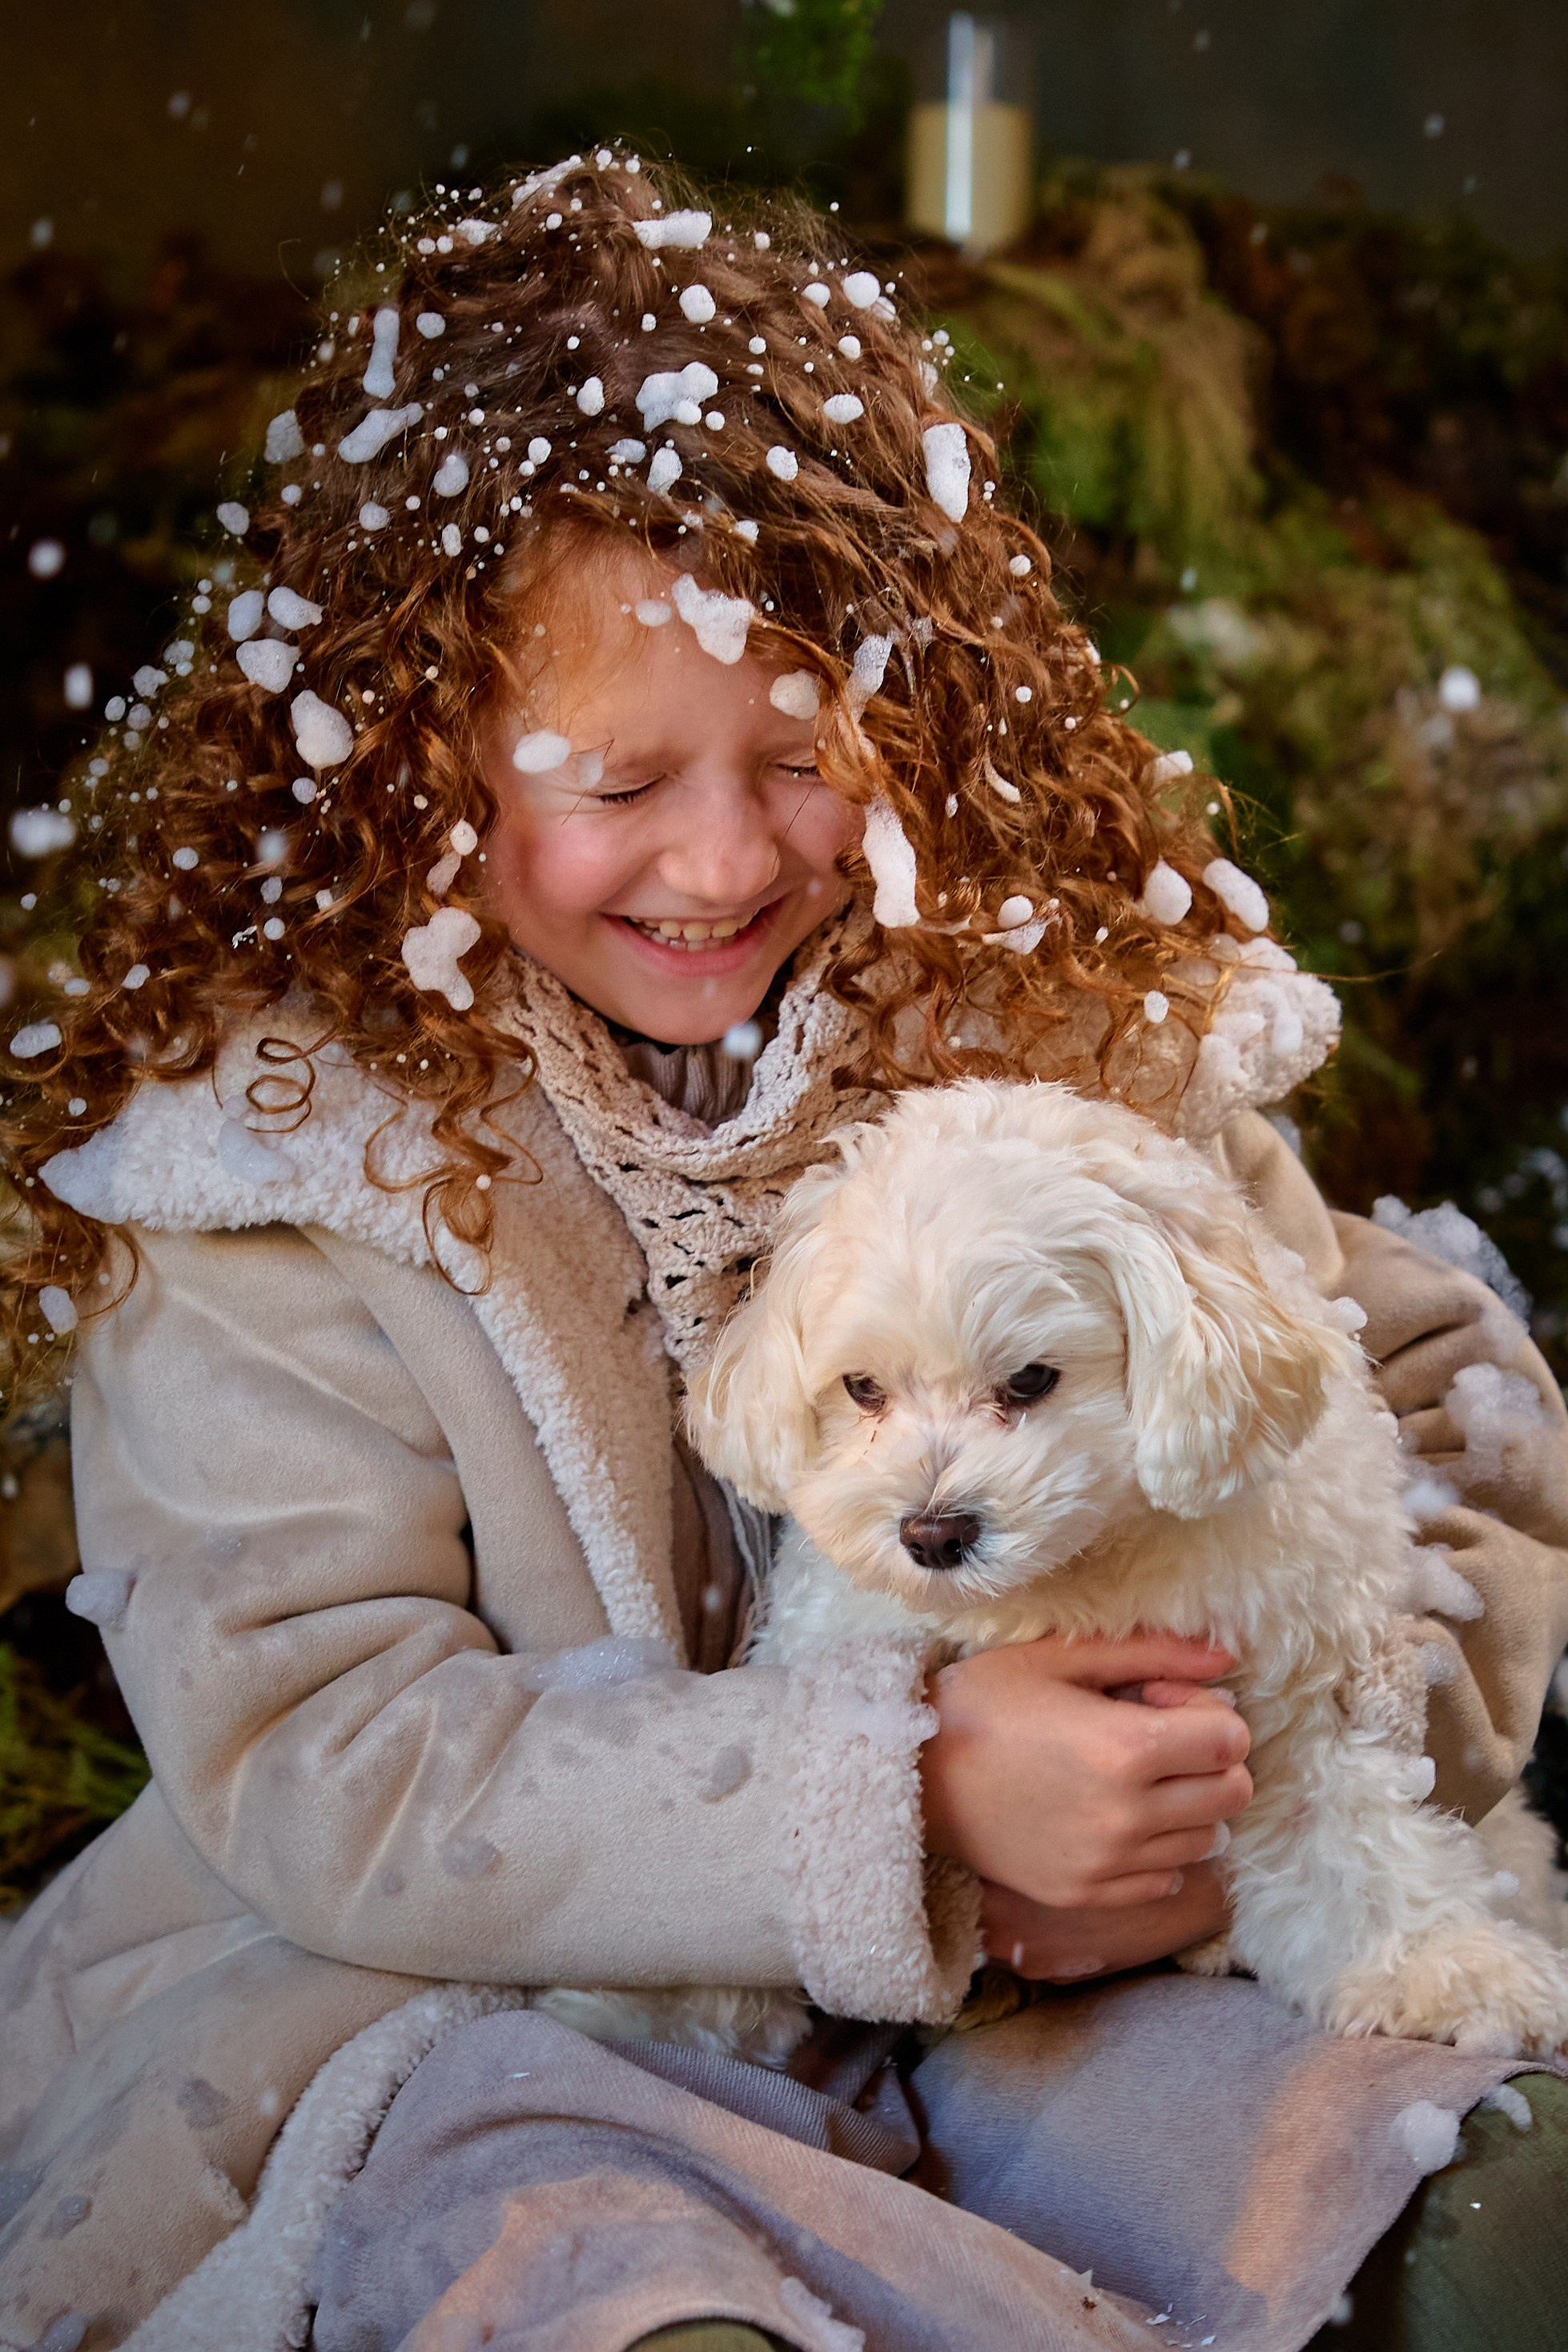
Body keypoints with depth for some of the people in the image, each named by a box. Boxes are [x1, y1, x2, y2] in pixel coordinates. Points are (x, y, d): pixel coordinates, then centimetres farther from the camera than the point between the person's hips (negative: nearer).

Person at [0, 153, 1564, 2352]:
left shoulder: (1073, 1005, 0)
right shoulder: (265, 1142, -10)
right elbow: (309, 1757, -15)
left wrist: (1250, 1789, -14)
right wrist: (902, 1793, -26)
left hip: (1012, 1996, 3)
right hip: (479, 2010, -2)